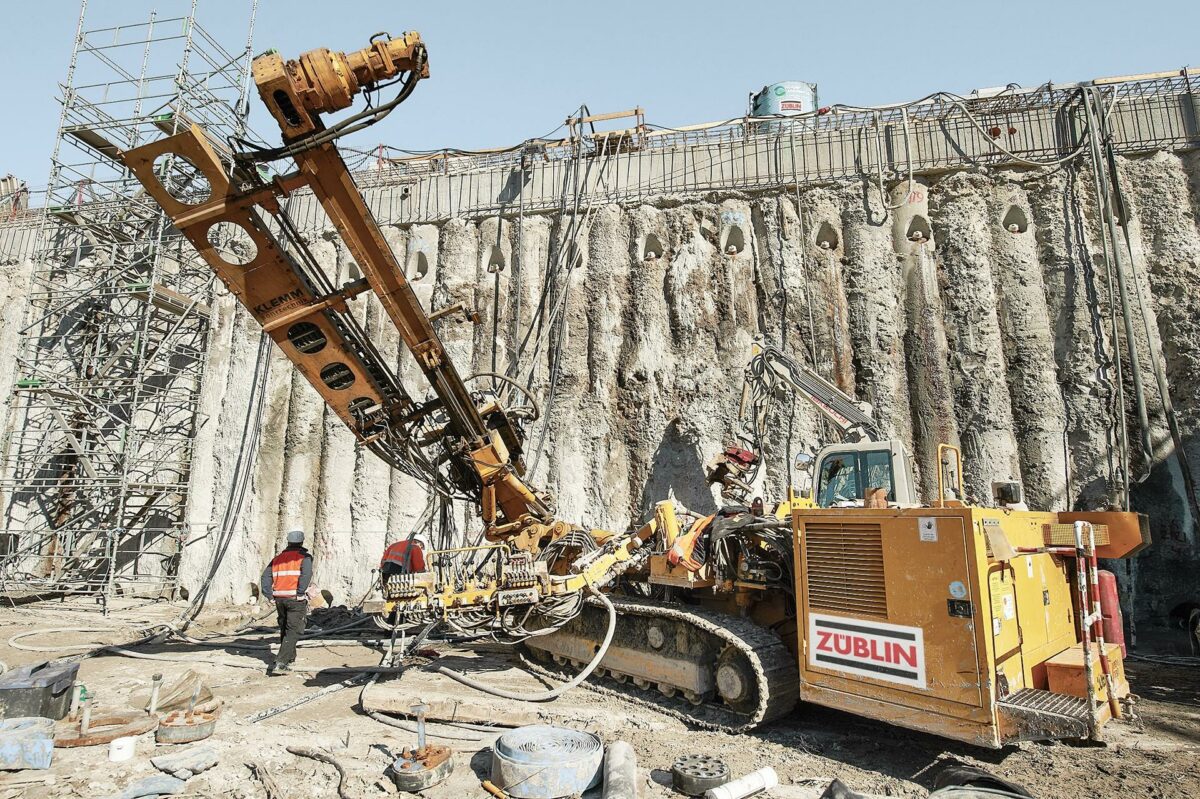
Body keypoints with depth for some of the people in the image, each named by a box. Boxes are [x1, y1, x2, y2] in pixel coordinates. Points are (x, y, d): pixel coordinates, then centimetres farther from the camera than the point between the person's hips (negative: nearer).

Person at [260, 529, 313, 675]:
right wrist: (300, 593, -14)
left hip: (280, 599, 6)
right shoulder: (304, 557, -3)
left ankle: (290, 658, 29)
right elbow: (306, 575, -20)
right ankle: (279, 663, -13)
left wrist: (269, 595, 3)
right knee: (293, 632, -3)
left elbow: (266, 576, 5)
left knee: (284, 629, 19)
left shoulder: (277, 558, 14)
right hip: (296, 599, -6)